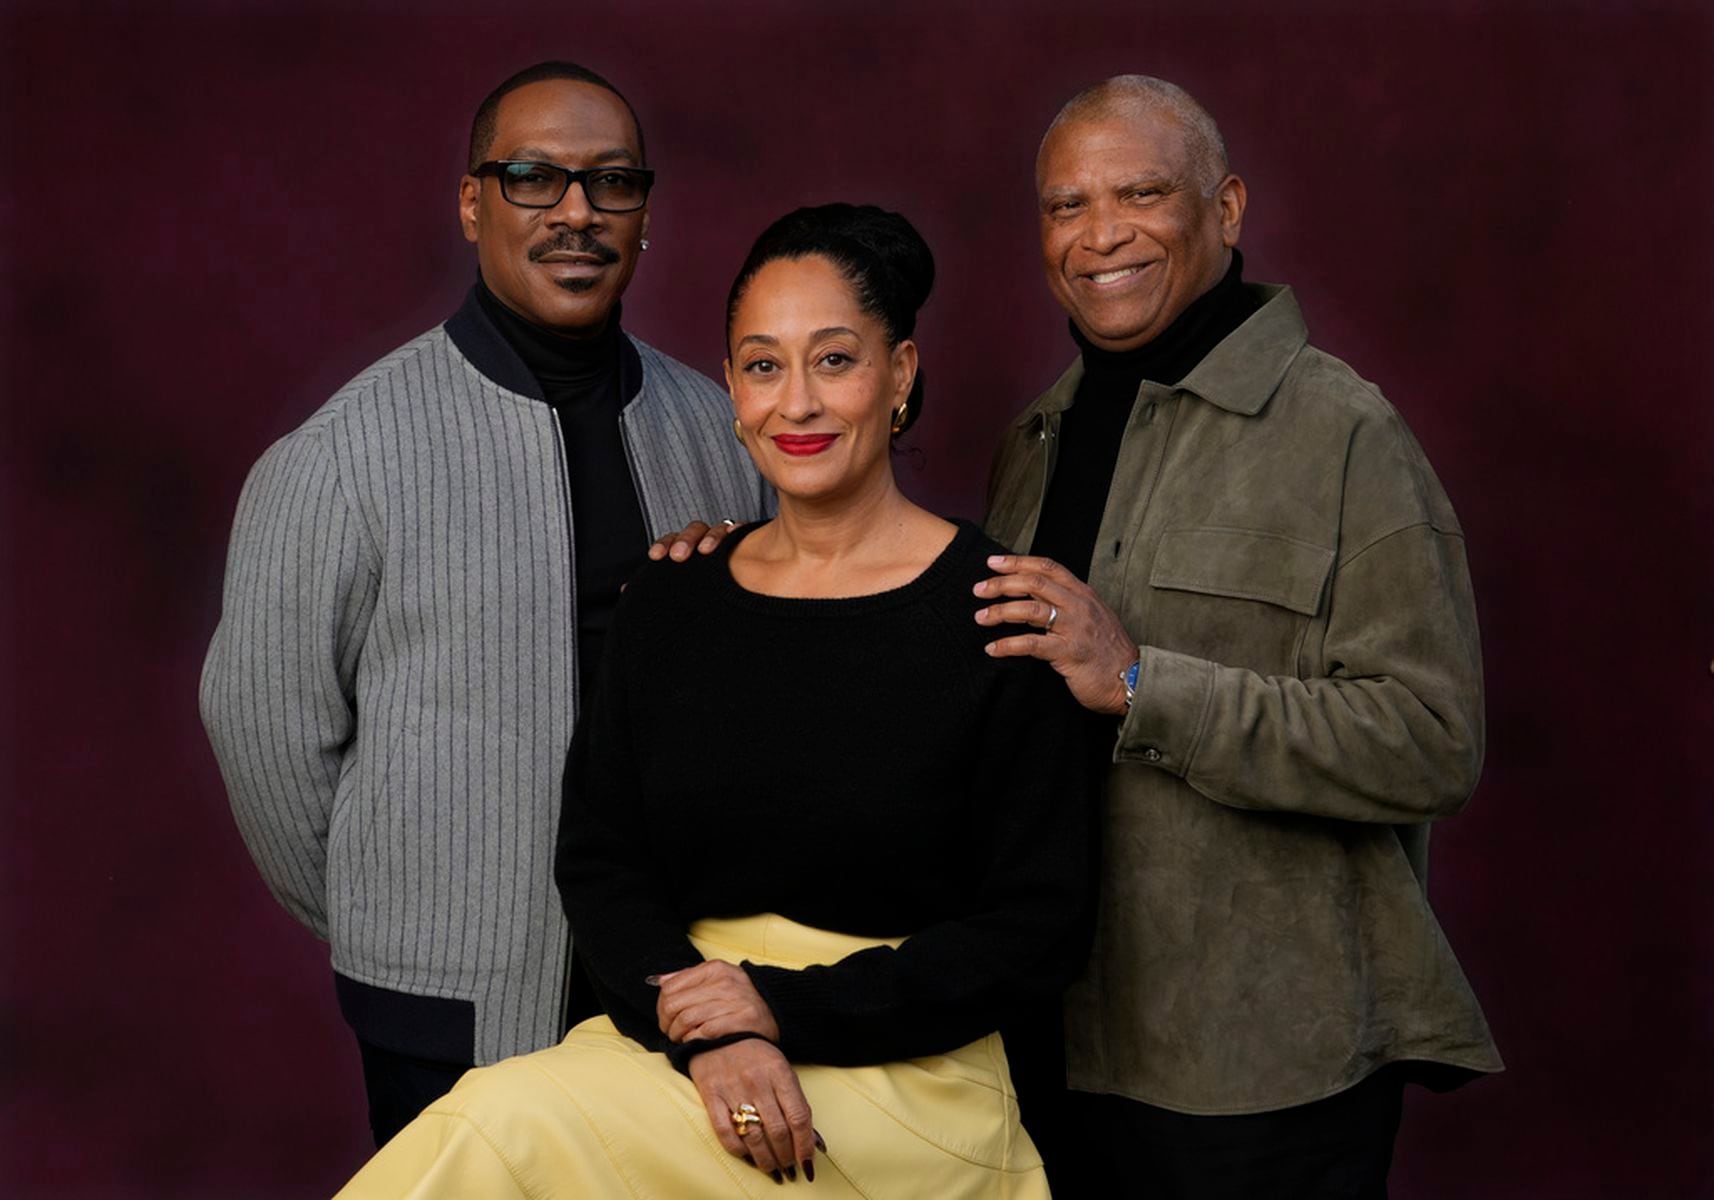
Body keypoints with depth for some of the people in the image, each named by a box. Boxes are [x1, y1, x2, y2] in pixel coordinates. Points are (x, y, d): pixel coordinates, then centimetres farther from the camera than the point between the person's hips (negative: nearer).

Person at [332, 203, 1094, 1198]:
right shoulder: (671, 603, 7)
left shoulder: (996, 615, -6)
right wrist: (707, 1036, -12)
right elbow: (599, 856, 6)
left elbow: (1039, 933, -6)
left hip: (904, 1079, -4)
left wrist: (787, 1006, -12)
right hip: (679, 1046, 4)